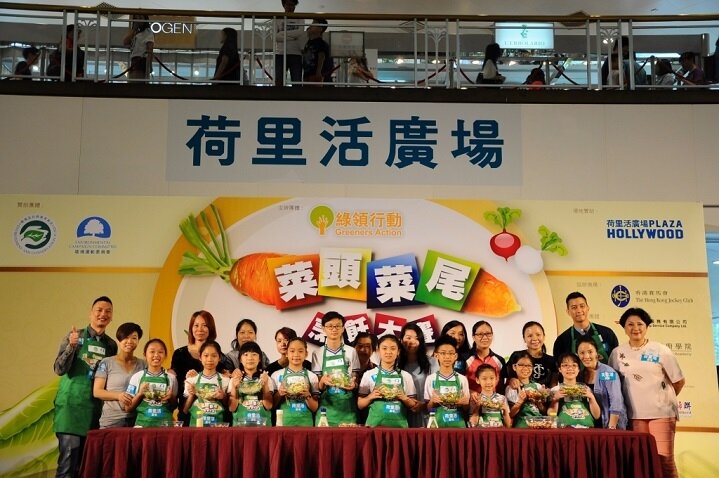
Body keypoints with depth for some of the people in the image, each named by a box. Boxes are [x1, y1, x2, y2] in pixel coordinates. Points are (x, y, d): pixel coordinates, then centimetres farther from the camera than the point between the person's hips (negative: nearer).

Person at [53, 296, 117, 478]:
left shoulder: (111, 345, 10)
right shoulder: (75, 335, -1)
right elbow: (59, 369, -8)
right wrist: (71, 346, -23)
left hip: (95, 408, 4)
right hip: (71, 404, -4)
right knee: (68, 460, -11)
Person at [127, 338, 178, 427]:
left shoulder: (171, 378, 4)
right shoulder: (137, 377, 2)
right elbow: (129, 407, 5)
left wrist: (171, 398, -7)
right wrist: (140, 394, -10)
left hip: (165, 423, 1)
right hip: (143, 423, -1)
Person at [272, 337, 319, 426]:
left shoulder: (311, 376, 2)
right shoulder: (277, 375, 2)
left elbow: (314, 408, 5)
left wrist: (307, 396, -12)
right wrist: (279, 394, -10)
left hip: (305, 422, 0)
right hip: (283, 421, 0)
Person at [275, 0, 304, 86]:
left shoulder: (299, 19, 12)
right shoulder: (277, 18, 10)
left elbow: (300, 32, -8)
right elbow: (275, 36, -3)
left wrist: (283, 33, -9)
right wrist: (292, 37, -10)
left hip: (296, 54, 0)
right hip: (280, 54, 0)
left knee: (297, 81, -5)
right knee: (278, 81, -6)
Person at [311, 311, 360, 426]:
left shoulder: (351, 352, 4)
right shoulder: (317, 354, 4)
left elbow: (356, 381, 7)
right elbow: (318, 387, 4)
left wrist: (353, 385, -14)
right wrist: (323, 381, -17)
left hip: (347, 406, 0)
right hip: (326, 406, 0)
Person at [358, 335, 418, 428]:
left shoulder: (406, 376, 5)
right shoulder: (369, 375, 3)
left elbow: (413, 405, 10)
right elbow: (360, 405, 6)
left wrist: (404, 398, -8)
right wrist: (370, 397, -11)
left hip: (399, 424, 1)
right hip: (375, 424, 0)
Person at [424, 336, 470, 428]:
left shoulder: (462, 379, 3)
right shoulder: (430, 379, 1)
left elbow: (466, 409, 9)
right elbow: (427, 408, 5)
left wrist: (465, 403, -11)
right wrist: (432, 401, -14)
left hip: (458, 423, 1)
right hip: (437, 423, -1)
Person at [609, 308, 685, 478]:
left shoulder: (661, 350, -1)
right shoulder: (617, 353, 4)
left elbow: (679, 381, 7)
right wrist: (635, 399, 7)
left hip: (661, 412, -2)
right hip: (635, 414, 2)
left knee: (663, 458, -7)